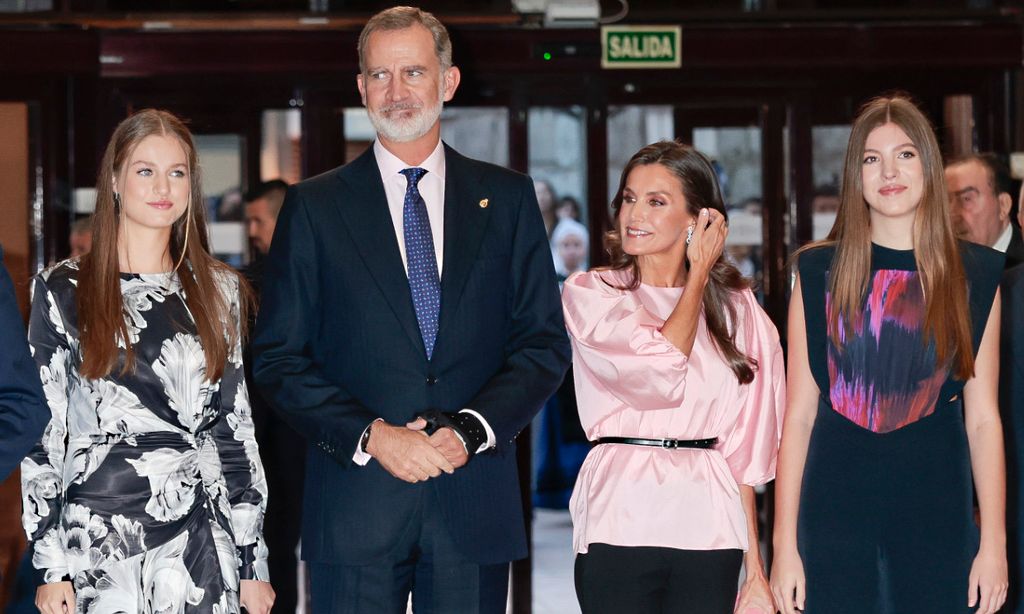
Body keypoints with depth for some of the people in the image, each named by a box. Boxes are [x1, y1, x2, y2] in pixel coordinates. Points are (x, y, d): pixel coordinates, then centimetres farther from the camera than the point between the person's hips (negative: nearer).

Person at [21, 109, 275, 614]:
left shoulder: (218, 290, 10)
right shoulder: (63, 290, 2)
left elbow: (235, 428, 10)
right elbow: (41, 430, 0)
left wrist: (253, 562, 5)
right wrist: (50, 564, -5)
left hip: (202, 539, 2)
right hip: (96, 536, -2)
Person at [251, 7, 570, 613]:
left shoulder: (507, 198, 10)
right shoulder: (315, 207, 6)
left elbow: (545, 342, 7)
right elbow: (279, 358, 2)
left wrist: (473, 429, -9)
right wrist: (371, 436, -12)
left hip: (475, 502, 1)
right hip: (356, 505, -1)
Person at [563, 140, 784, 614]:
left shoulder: (735, 308, 11)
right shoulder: (588, 293, 4)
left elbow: (741, 451, 11)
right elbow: (658, 379, -12)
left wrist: (755, 571, 7)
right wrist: (697, 278, 1)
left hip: (707, 529, 2)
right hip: (621, 523, -2)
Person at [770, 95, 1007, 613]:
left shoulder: (974, 275, 5)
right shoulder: (820, 272, 4)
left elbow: (982, 419, 4)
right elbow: (799, 414, 2)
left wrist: (993, 544, -3)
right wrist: (785, 543, -3)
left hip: (935, 512, 0)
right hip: (835, 509, 0)